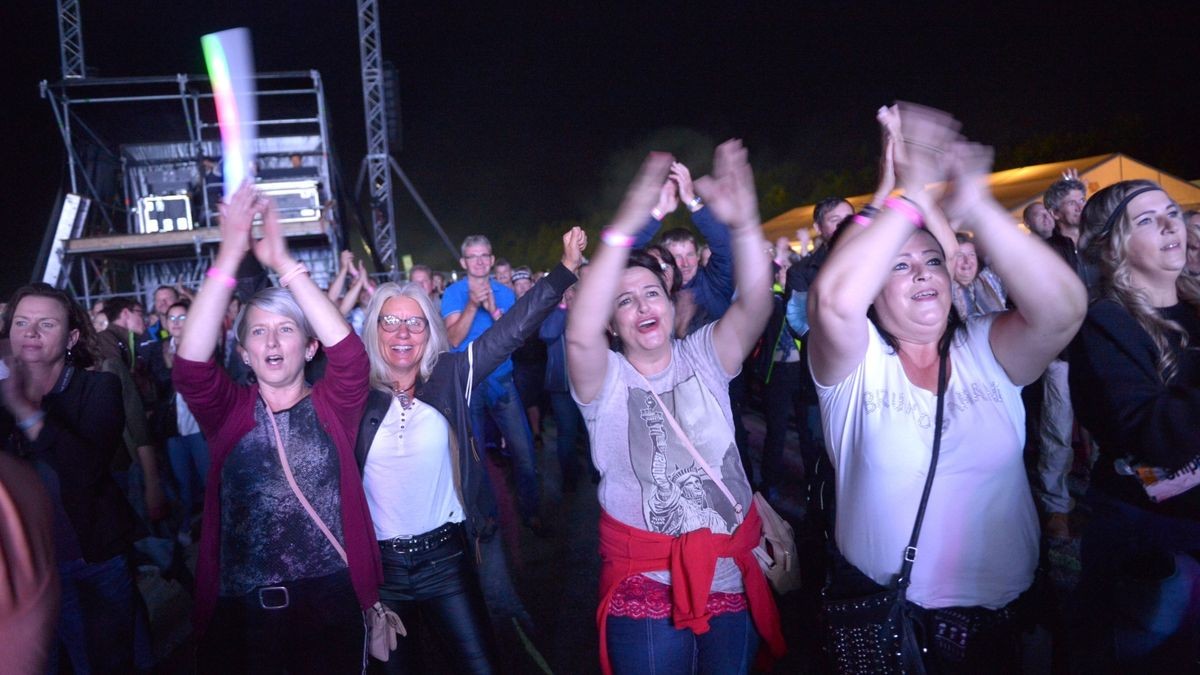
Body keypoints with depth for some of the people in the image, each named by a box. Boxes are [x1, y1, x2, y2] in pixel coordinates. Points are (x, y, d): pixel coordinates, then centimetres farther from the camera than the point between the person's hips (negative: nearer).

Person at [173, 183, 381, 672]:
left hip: (329, 601, -1)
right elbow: (190, 364, -16)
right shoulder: (229, 411, 2)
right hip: (239, 609, 1)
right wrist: (229, 258, -22)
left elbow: (350, 353, -19)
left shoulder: (331, 406, 0)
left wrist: (283, 262, -21)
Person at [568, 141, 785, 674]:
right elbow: (580, 335, -29)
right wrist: (624, 231, -39)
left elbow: (755, 305, -15)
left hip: (734, 576, 3)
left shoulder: (703, 357, 2)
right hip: (647, 588, -3)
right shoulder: (605, 380, -7)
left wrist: (743, 224, -33)